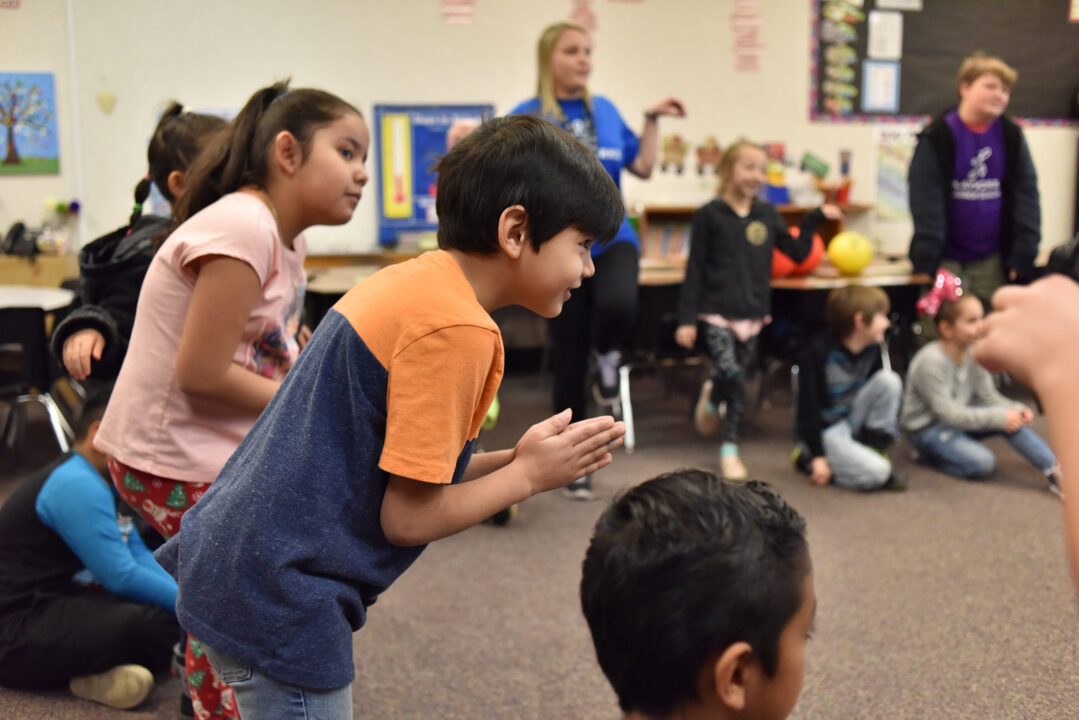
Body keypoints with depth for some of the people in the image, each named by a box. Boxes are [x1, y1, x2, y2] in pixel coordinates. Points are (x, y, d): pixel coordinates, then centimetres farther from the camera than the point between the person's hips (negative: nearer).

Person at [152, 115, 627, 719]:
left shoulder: (410, 282, 6)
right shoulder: (458, 329, -20)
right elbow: (408, 517, -17)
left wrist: (512, 460, 2)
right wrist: (528, 476, -6)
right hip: (279, 601, -9)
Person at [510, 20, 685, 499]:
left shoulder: (605, 110, 8)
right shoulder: (526, 118, -4)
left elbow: (643, 167, 11)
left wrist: (652, 120, 7)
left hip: (610, 238, 2)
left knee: (619, 304, -34)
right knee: (569, 361, 4)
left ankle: (606, 355, 4)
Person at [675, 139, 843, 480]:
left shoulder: (768, 214, 7)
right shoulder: (709, 215, -4)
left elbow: (798, 253, 15)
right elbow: (695, 269, -4)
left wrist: (814, 219, 4)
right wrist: (686, 319, -6)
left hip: (752, 313, 4)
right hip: (716, 312, -4)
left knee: (737, 378, 9)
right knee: (731, 374, -21)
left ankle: (730, 449, 21)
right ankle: (711, 397, 12)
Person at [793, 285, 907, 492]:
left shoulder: (873, 349, -1)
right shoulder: (819, 354, -22)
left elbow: (874, 393, 13)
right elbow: (808, 408, -19)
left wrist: (888, 434, 10)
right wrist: (818, 456, -20)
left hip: (853, 418, 7)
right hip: (827, 429, -7)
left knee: (890, 380, -15)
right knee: (876, 473, -25)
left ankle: (871, 447, -4)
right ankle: (807, 457, -2)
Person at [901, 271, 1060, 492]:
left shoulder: (974, 353, -2)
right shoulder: (931, 361, -25)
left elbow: (988, 396, 2)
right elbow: (947, 412, -26)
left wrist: (1015, 410, -19)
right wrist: (999, 418, -28)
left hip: (959, 419, 7)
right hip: (927, 428, -7)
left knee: (1014, 418, -17)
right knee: (982, 463, -27)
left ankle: (1056, 470, -17)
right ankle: (928, 454, -7)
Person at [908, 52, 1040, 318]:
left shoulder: (1011, 137, 5)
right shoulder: (937, 137, -7)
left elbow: (1026, 194, 3)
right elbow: (926, 201, -11)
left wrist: (1023, 255, -5)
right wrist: (929, 261, -18)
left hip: (992, 262, 4)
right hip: (947, 262, -4)